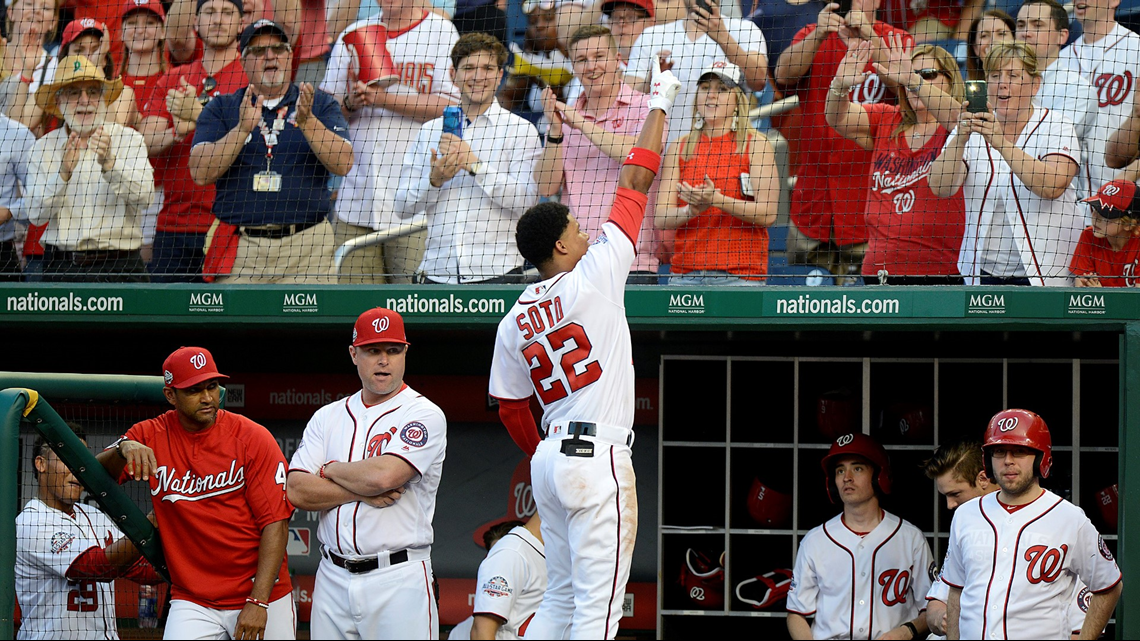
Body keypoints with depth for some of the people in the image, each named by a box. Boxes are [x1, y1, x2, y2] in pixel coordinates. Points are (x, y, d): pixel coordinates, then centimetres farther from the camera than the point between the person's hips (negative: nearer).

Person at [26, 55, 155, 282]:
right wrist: (63, 173, -17)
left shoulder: (129, 139, 6)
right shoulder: (44, 147, 9)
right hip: (61, 265, 1)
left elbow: (144, 197, -8)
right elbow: (36, 214, -2)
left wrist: (109, 163, -22)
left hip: (119, 265, -1)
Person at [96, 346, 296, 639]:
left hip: (262, 594, -1)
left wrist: (258, 601, -18)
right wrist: (122, 449, -29)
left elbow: (276, 522, -10)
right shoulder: (151, 437, 2)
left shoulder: (253, 437, -7)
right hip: (192, 601, 1)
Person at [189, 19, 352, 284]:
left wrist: (307, 121, -16)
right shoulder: (220, 109, 12)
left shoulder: (320, 104, 12)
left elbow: (343, 164, -2)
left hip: (305, 246, 0)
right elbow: (200, 173, -2)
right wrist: (242, 129, -14)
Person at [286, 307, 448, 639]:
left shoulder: (424, 415, -2)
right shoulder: (328, 417, 14)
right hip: (332, 579, 5)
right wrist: (364, 490, -9)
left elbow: (383, 475, -18)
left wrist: (331, 470, 0)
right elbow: (296, 491, 2)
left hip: (399, 579, -5)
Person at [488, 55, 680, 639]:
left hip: (550, 458, 8)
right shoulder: (593, 279, -7)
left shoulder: (514, 321, 11)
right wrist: (659, 104, 8)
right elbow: (636, 181, -1)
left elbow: (510, 408, 15)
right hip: (598, 454, -8)